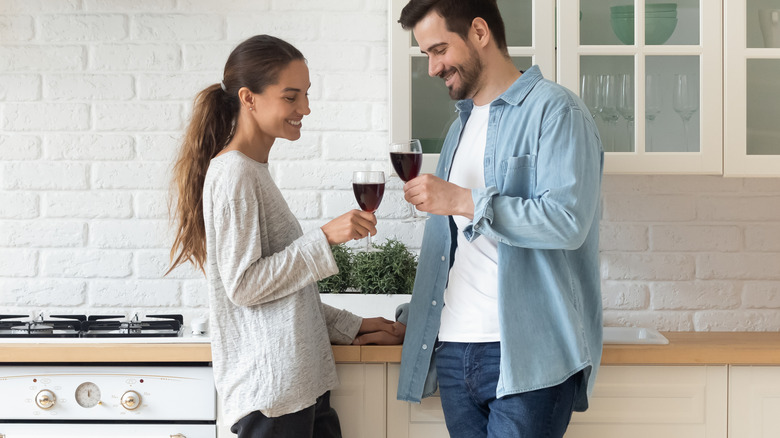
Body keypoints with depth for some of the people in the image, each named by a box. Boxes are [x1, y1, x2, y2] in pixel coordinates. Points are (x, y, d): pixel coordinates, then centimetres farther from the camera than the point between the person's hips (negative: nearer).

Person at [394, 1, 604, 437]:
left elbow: (567, 221, -18)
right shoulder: (462, 123, 22)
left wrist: (464, 201, -18)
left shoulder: (554, 110, -5)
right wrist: (415, 317, 20)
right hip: (454, 350, 7)